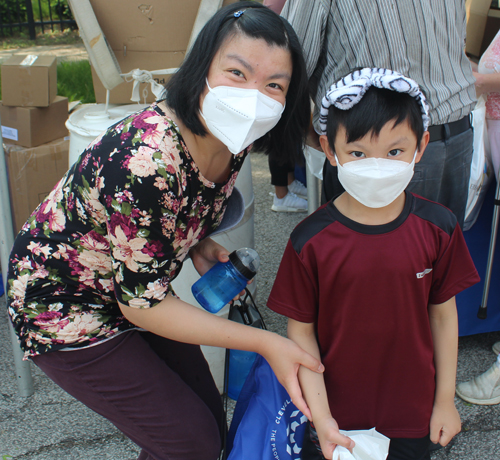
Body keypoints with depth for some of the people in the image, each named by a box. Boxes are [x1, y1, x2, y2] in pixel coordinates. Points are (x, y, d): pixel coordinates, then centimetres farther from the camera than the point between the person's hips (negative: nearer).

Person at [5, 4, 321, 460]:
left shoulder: (231, 139, -12)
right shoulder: (145, 161, -37)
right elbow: (142, 303, -27)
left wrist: (198, 244, -11)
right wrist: (264, 343, -26)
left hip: (136, 290, 7)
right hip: (62, 303, -7)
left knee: (209, 418, 12)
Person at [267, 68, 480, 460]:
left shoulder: (438, 229, -12)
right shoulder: (311, 241, -19)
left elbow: (443, 313, -2)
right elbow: (301, 330, -11)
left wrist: (445, 399, 4)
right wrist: (320, 416, -14)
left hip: (413, 410, 2)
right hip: (336, 409, -1)